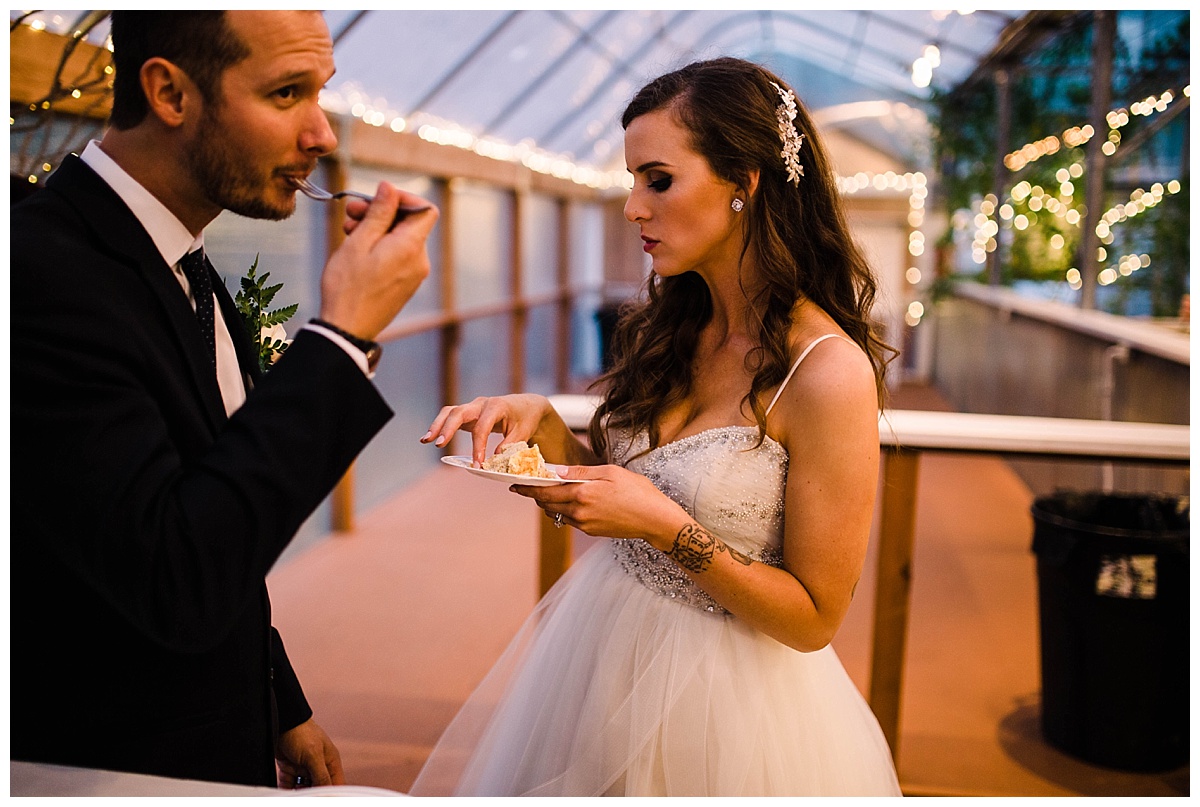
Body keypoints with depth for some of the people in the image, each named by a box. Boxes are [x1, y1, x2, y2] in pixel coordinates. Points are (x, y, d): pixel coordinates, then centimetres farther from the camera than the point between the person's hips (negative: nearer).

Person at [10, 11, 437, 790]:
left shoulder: (192, 276, 4)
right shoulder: (39, 268, -24)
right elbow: (176, 583, -32)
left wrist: (283, 710, 15)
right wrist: (344, 333, -27)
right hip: (103, 763, -7)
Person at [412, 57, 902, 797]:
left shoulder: (827, 370, -23)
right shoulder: (668, 332, -2)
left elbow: (814, 616, -18)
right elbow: (615, 489, 4)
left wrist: (667, 527, -27)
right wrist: (544, 425, -12)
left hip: (723, 697, -6)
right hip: (602, 647, 7)